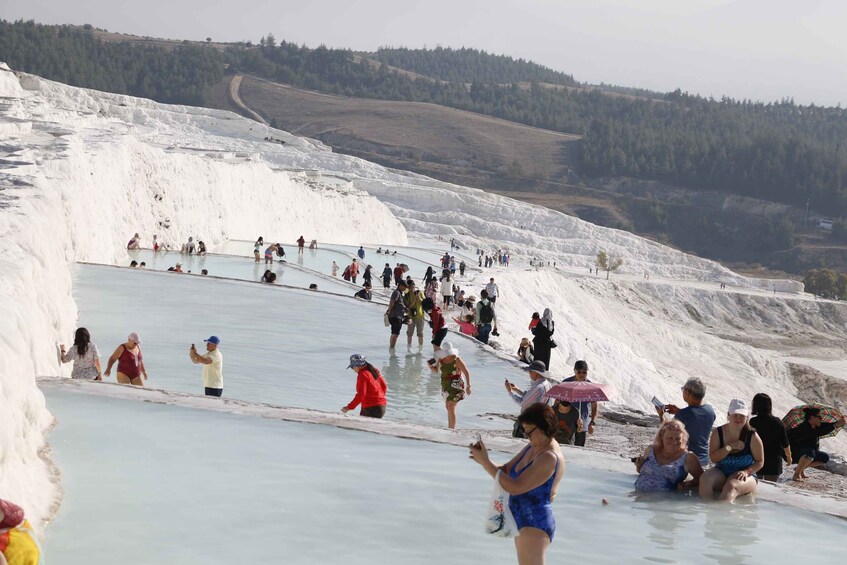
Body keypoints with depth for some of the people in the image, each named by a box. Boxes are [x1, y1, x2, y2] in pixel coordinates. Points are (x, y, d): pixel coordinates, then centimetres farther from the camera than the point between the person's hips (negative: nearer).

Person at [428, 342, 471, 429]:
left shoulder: (457, 360, -17)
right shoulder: (441, 359, 0)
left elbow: (466, 373, -15)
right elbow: (436, 370, 14)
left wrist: (468, 386, -20)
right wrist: (430, 366, -7)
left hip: (455, 386, -7)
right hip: (446, 386, 7)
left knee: (451, 407, -16)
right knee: (448, 407, 18)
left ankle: (452, 429, -13)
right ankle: (449, 428, 33)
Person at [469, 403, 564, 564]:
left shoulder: (549, 457, -24)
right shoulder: (533, 448, 6)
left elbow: (515, 487, -26)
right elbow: (507, 470, 11)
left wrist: (485, 462, -21)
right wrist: (484, 460, -9)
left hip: (534, 525, -11)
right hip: (524, 521, 11)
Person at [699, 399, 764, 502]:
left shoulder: (752, 436, -4)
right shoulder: (718, 433, 1)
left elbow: (760, 462, 1)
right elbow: (713, 458, -4)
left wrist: (747, 471, -18)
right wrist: (729, 447, -16)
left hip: (745, 476, -3)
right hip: (721, 473, 3)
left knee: (731, 486, -37)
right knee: (705, 479, -28)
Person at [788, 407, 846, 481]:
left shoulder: (816, 426, -1)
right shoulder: (804, 428, -28)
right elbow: (820, 433, -40)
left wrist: (840, 422, -20)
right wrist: (836, 425, -40)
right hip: (793, 453, -10)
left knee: (825, 457, 5)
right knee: (810, 452, -37)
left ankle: (801, 468, 12)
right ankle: (796, 475, -24)